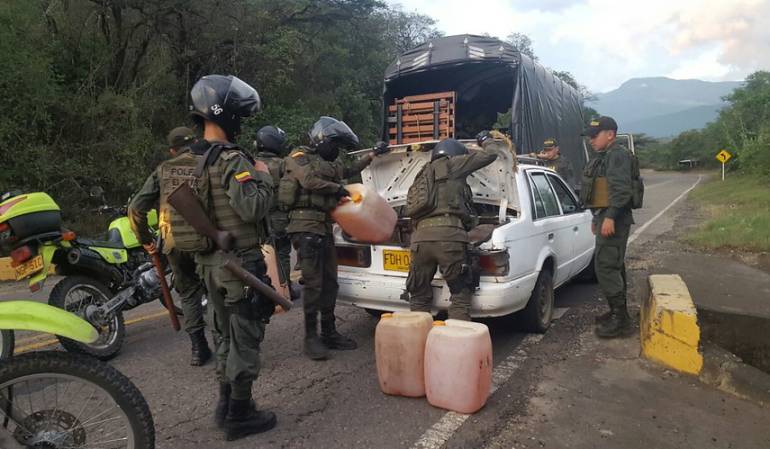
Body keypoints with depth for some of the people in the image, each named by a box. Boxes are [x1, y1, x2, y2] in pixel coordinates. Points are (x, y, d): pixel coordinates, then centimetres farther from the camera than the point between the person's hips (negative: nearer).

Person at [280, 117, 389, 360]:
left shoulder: (331, 163, 23)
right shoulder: (300, 157, -1)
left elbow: (351, 170, 41)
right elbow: (309, 181, -19)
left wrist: (373, 154, 42)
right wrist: (337, 188, -6)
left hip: (324, 226, 8)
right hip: (306, 225, -8)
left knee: (329, 282, 9)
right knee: (313, 283, -9)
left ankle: (329, 333, 19)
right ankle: (311, 337, 0)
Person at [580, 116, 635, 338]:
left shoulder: (617, 154, -13)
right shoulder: (604, 156, 20)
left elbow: (621, 189, -24)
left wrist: (610, 217, -29)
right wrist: (597, 218, 26)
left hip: (613, 219, -11)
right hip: (606, 217, 11)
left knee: (605, 266, -12)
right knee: (613, 266, 16)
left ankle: (621, 320, -7)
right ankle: (617, 312, 27)